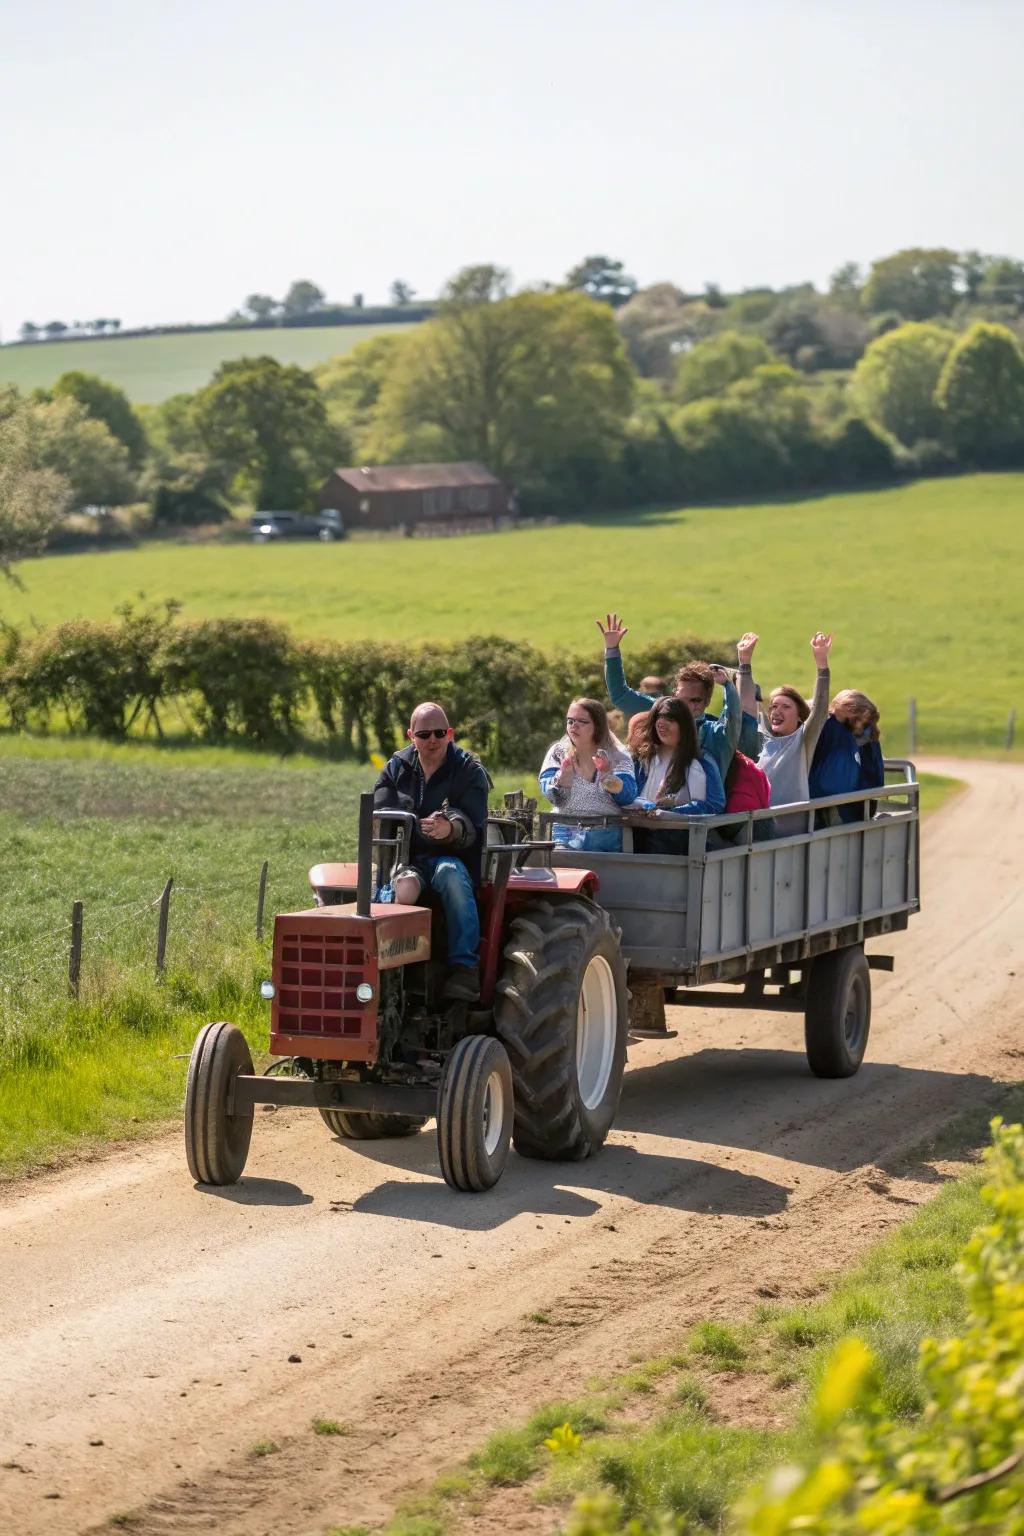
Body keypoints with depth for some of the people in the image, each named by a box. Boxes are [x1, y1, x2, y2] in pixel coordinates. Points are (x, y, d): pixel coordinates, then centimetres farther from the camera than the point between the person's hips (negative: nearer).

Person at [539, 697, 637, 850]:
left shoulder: (617, 756, 4)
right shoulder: (558, 752, 8)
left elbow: (627, 796, -9)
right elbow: (552, 796, -4)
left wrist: (606, 774, -25)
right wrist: (564, 774, -23)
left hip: (607, 837, 0)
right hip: (567, 836, 1)